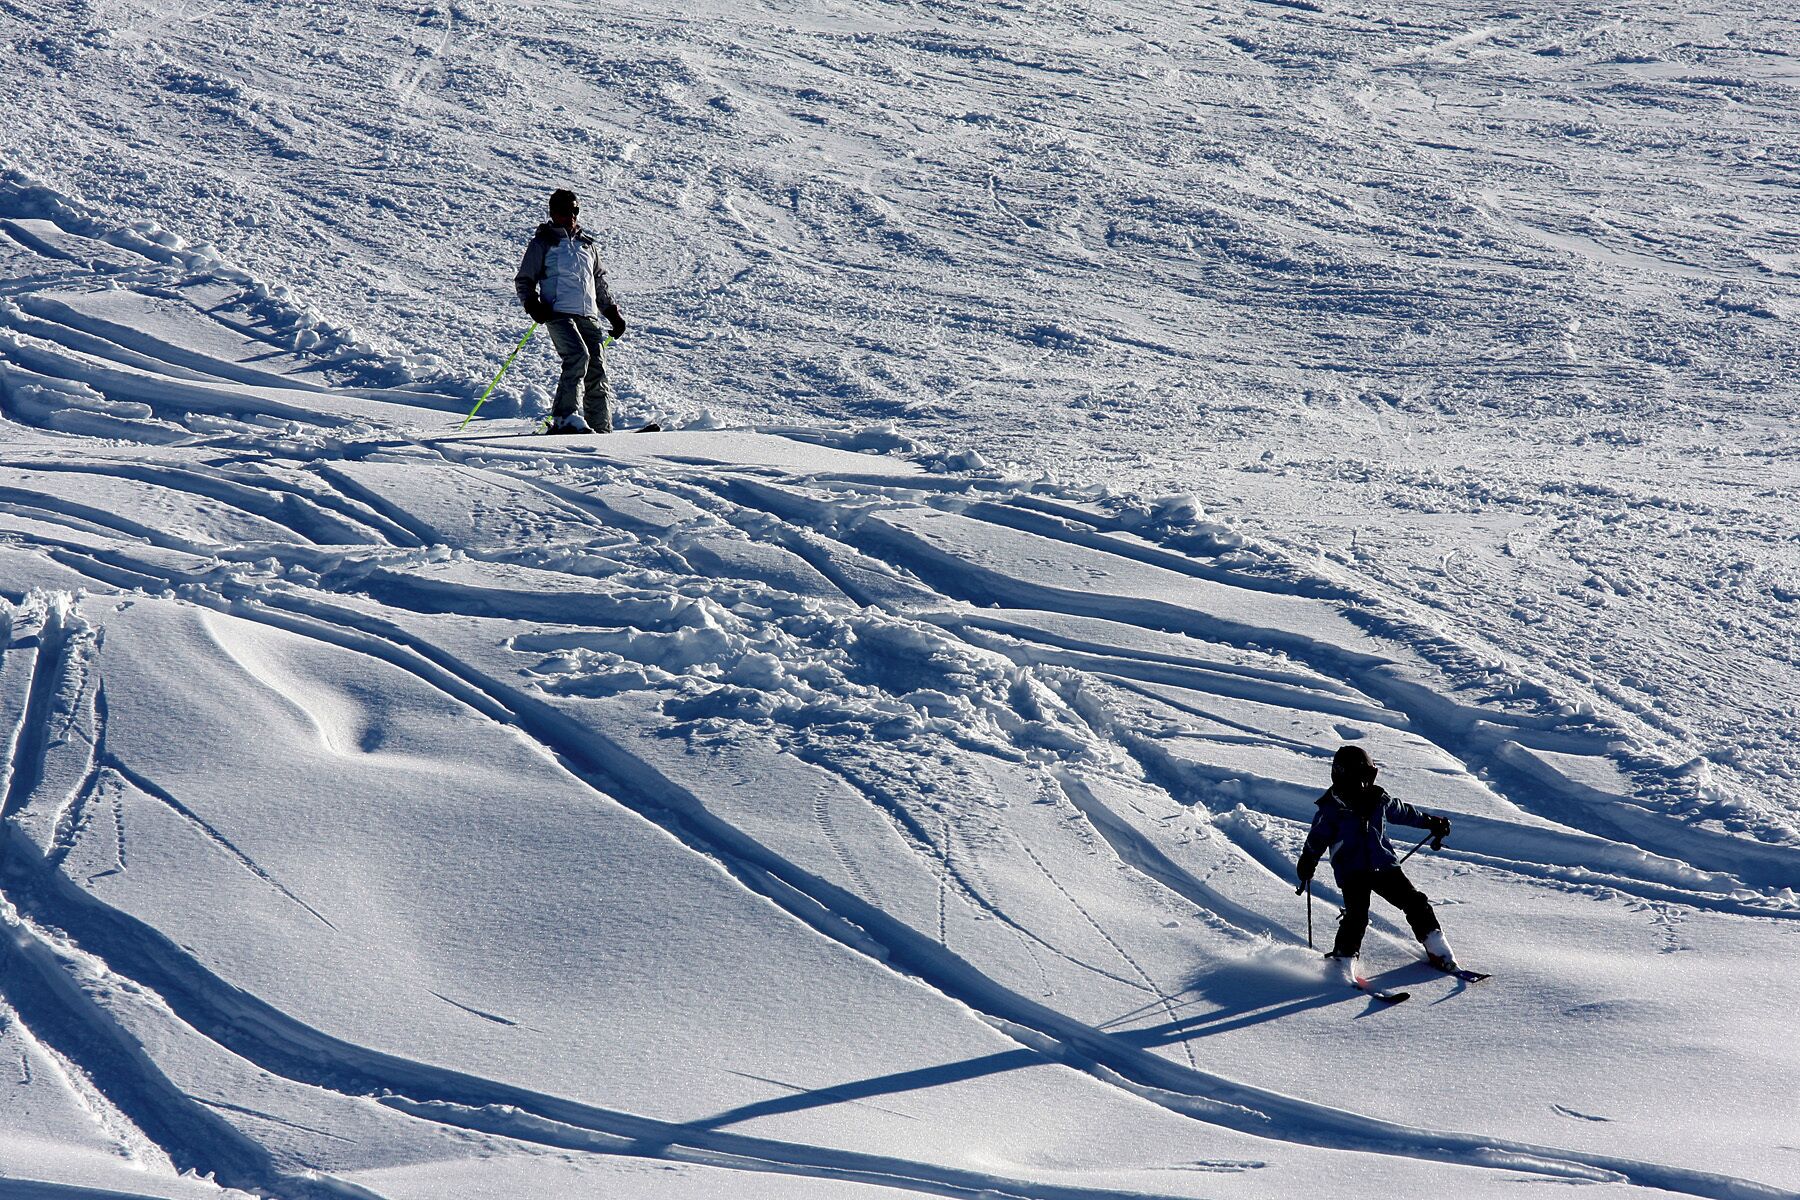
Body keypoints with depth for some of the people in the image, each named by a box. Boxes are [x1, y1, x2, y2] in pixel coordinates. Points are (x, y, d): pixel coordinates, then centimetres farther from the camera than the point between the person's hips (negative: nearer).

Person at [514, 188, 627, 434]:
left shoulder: (588, 244, 23)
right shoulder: (543, 243, 8)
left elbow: (600, 283, 32)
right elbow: (523, 280, 9)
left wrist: (614, 313, 24)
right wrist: (533, 305, -8)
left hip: (588, 315, 5)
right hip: (558, 313, -5)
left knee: (596, 369, -3)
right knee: (578, 355, -28)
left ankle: (600, 428, 1)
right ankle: (565, 418, -29)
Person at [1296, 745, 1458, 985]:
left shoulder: (1378, 799, 5)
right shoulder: (1331, 809, -7)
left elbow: (1403, 812, 23)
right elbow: (1316, 840, 3)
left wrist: (1432, 822, 33)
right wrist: (1306, 864, -7)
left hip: (1385, 865, 5)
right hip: (1352, 872, -5)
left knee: (1415, 903, 2)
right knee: (1356, 917, -21)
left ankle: (1438, 951, 16)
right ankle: (1341, 964, -11)